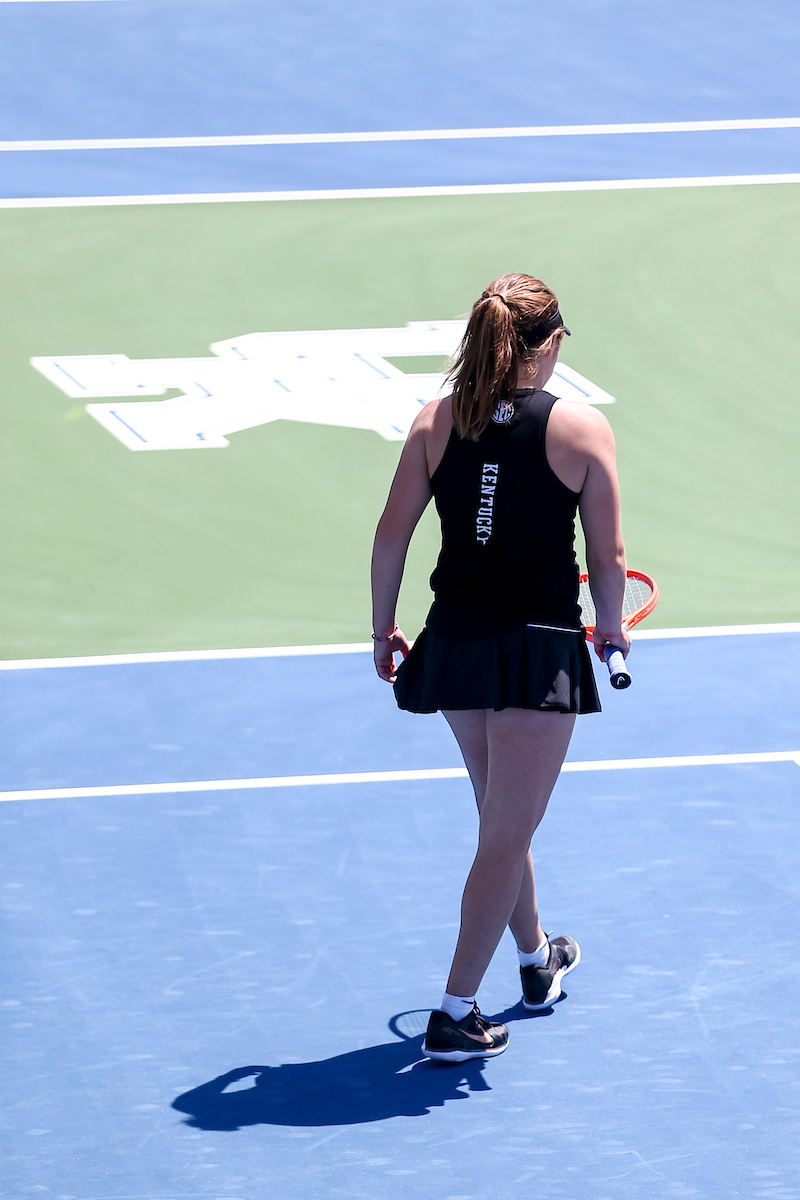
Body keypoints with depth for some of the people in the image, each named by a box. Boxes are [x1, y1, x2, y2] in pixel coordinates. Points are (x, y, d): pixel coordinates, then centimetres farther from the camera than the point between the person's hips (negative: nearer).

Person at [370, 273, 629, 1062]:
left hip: (454, 641, 5)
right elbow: (607, 557, -5)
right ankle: (454, 1014, -2)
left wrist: (383, 628, 12)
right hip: (540, 647, -5)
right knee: (507, 836, 1)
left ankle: (536, 960, 46)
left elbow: (391, 535, 0)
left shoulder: (436, 423, 1)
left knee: (504, 818, 25)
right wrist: (611, 627, 13)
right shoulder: (582, 430, -7)